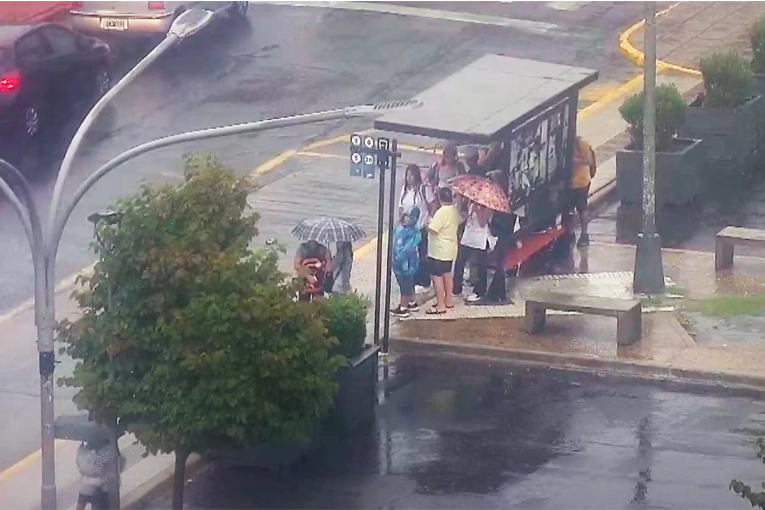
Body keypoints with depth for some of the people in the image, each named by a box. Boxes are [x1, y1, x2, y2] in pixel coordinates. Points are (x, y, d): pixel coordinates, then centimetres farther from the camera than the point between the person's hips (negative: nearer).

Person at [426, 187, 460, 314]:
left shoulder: (442, 211, -23)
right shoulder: (455, 210, 3)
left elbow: (431, 229, -24)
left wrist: (430, 222, -4)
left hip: (439, 250, -9)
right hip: (450, 248, 9)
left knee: (437, 276, -4)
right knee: (447, 274, 20)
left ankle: (440, 306, -5)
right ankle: (448, 300, 30)